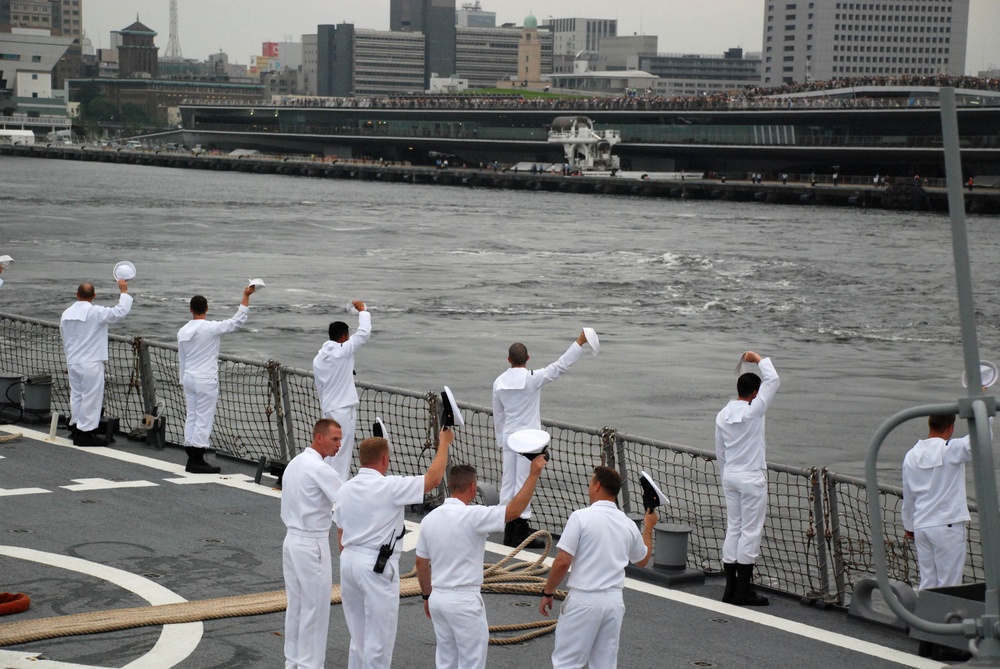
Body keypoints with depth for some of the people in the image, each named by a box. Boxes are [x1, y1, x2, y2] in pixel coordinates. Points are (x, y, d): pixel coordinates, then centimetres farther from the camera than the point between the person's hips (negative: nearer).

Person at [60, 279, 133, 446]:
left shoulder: (66, 314, 7)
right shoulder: (96, 313, -15)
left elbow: (65, 341, 16)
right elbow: (120, 311, -14)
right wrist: (124, 292, 0)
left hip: (73, 362, 7)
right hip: (91, 364, -7)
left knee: (76, 395, 16)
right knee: (91, 397, -2)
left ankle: (76, 426, 21)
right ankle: (85, 432, -2)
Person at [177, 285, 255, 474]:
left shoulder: (183, 332, 6)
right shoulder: (210, 328, -14)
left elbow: (182, 359, 13)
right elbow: (237, 321, -11)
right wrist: (246, 296, -8)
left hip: (189, 379, 7)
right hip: (206, 380, -7)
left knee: (192, 416, 11)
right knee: (204, 419, -3)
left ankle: (192, 459, 13)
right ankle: (197, 461, -3)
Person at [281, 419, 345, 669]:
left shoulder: (295, 463, 10)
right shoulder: (319, 469, -18)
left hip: (291, 540, 9)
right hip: (312, 545, -9)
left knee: (295, 604, 16)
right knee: (315, 608, 0)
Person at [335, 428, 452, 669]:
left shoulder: (346, 488, 7)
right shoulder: (389, 487, -15)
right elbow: (433, 479, -13)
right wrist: (444, 443, 0)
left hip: (349, 560, 8)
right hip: (378, 567, -8)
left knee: (359, 637, 18)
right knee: (379, 639, 0)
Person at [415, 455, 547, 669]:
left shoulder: (430, 518, 3)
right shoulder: (472, 516, -18)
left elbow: (421, 563, 11)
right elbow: (514, 510, -19)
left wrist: (427, 595, 23)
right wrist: (533, 474, -13)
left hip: (438, 597, 7)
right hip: (464, 599, -7)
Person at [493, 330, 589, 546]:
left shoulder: (499, 382, 2)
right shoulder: (533, 378, -14)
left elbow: (498, 416, 11)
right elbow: (561, 365, -12)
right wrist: (580, 342, -7)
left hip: (508, 437, 5)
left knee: (508, 482, 9)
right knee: (524, 482, -2)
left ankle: (509, 533, 14)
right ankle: (521, 533, 0)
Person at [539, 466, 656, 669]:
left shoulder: (581, 517, -11)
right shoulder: (628, 524, 6)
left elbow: (562, 562, -15)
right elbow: (642, 560, 24)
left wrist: (547, 593, -1)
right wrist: (648, 528, 37)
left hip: (583, 600, -5)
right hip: (614, 601, 5)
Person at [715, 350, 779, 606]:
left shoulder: (723, 415, 4)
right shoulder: (753, 412, -16)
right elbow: (772, 380, -13)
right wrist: (758, 359, -1)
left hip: (730, 476, 7)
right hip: (752, 477, -7)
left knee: (733, 528, 11)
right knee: (751, 530, -1)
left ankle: (730, 587, 13)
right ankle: (743, 590, 0)